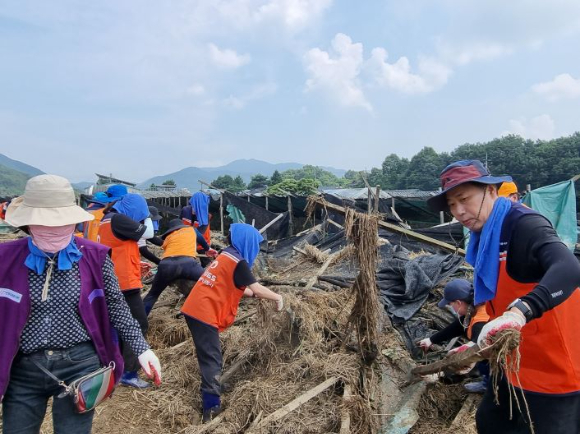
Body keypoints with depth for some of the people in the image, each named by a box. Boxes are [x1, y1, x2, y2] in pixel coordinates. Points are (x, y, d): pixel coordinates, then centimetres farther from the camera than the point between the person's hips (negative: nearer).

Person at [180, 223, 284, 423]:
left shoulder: (226, 255, 14)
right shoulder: (238, 262, -13)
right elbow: (256, 288, -12)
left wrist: (253, 293, 20)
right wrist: (277, 298, 1)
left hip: (194, 309, 9)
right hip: (204, 314, -9)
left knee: (209, 355, 21)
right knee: (211, 358, -6)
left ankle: (212, 387, 36)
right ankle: (211, 407, -5)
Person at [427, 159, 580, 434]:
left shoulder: (524, 225, -22)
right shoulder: (485, 240, 6)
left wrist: (520, 311, -54)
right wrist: (479, 348, 17)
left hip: (555, 372, -9)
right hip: (519, 368, 9)